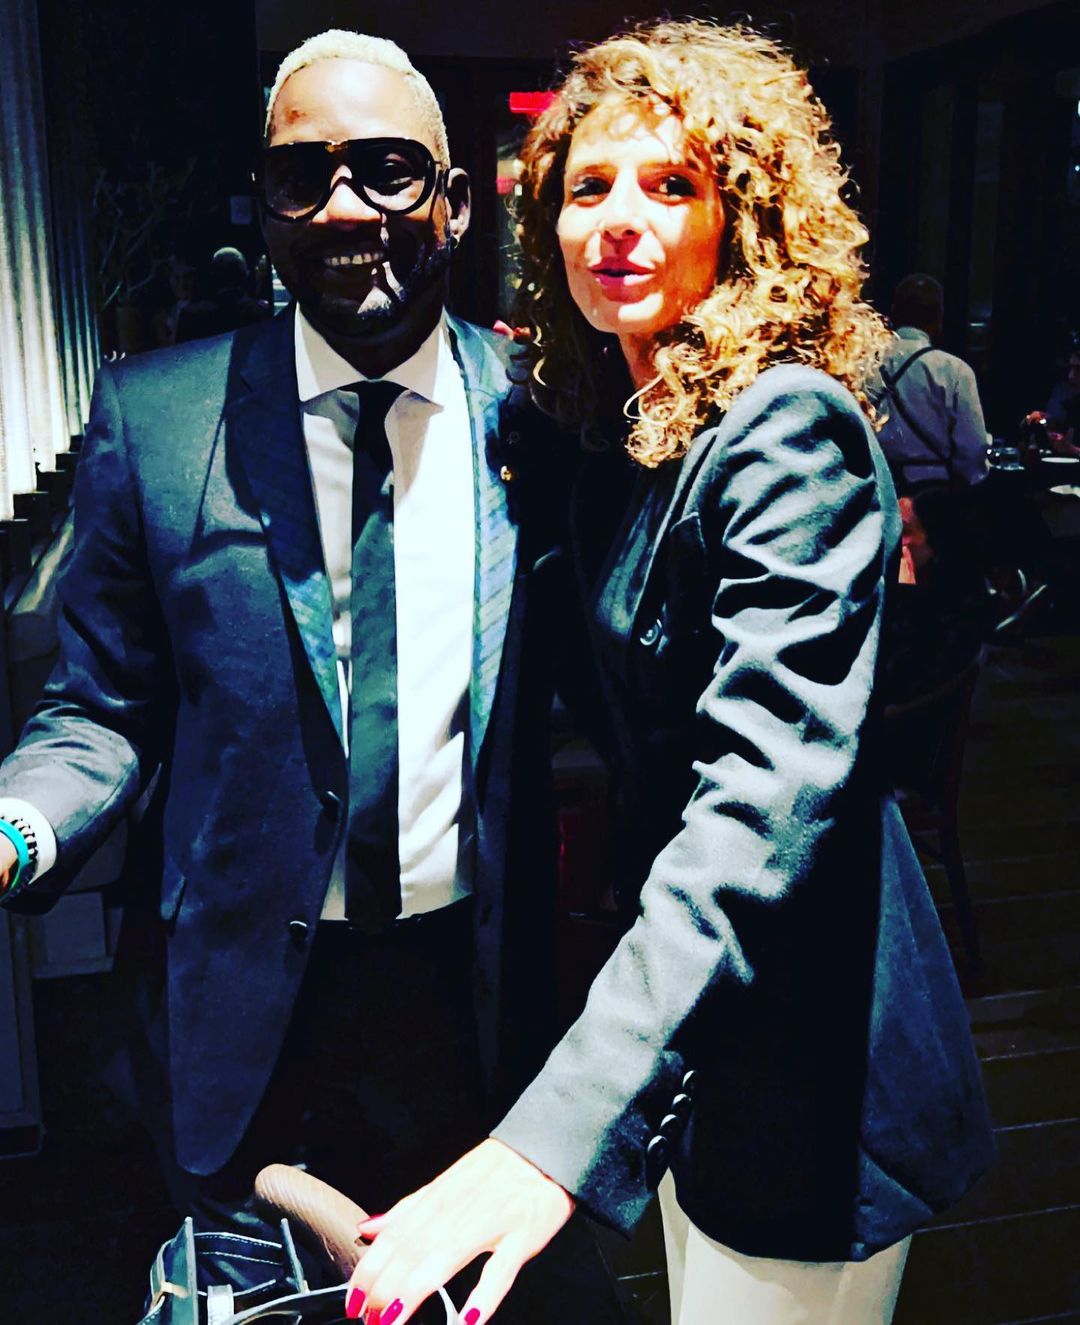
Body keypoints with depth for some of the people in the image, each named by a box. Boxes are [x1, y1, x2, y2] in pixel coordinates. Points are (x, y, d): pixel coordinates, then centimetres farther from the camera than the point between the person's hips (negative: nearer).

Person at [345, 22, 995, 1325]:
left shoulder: (789, 430, -22)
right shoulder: (626, 434, 6)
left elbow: (771, 792, -34)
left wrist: (563, 1126, -41)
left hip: (802, 1033, -8)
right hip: (695, 1020, 8)